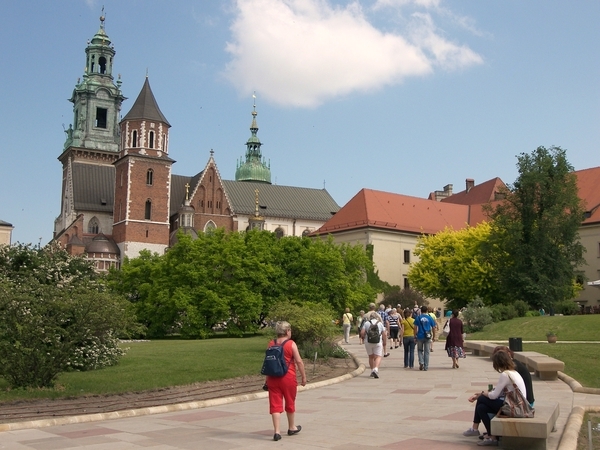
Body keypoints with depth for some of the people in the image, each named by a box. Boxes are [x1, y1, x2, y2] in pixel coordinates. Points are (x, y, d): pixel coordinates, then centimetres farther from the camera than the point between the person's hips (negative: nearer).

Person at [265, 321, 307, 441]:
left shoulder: (271, 344, 5)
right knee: (290, 403, 15)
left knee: (275, 404, 4)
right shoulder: (291, 344, -8)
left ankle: (276, 431, -2)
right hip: (288, 378, -3)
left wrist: (267, 379, 21)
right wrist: (303, 377, -2)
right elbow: (299, 361, -11)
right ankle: (292, 428, 31)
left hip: (273, 378, 3)